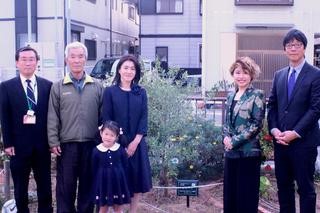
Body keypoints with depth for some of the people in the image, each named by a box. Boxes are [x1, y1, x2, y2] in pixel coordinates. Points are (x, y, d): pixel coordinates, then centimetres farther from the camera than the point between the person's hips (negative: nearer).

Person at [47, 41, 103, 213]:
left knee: (87, 185, 11)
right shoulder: (58, 87, 2)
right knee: (65, 186, 6)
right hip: (67, 145, -1)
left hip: (91, 144, 1)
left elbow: (102, 115, 6)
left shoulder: (96, 86, 5)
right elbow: (53, 118, 1)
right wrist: (53, 142, -4)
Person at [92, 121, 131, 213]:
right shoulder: (96, 151, -6)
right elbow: (94, 169, 1)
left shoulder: (121, 150, -6)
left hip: (118, 182, 0)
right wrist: (95, 186, 3)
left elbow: (125, 167, 2)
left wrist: (125, 183, 2)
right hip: (103, 182, 0)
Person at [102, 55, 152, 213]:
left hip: (137, 143, 3)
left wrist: (135, 142, -10)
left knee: (137, 179, 7)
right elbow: (106, 119, -5)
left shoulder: (141, 92, 6)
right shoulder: (110, 92, -1)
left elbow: (144, 118, 1)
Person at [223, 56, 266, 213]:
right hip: (231, 152, 6)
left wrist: (235, 141, -15)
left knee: (247, 193, 3)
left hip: (248, 152, -6)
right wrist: (226, 137, -4)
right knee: (229, 192, 13)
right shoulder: (231, 96, 12)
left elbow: (256, 124, -13)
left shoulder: (257, 95, -6)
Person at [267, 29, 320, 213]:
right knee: (283, 185, 12)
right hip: (281, 140, 5)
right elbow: (272, 105, 11)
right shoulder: (279, 75, 12)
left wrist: (295, 133, -15)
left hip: (304, 141, -5)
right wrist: (274, 129, -4)